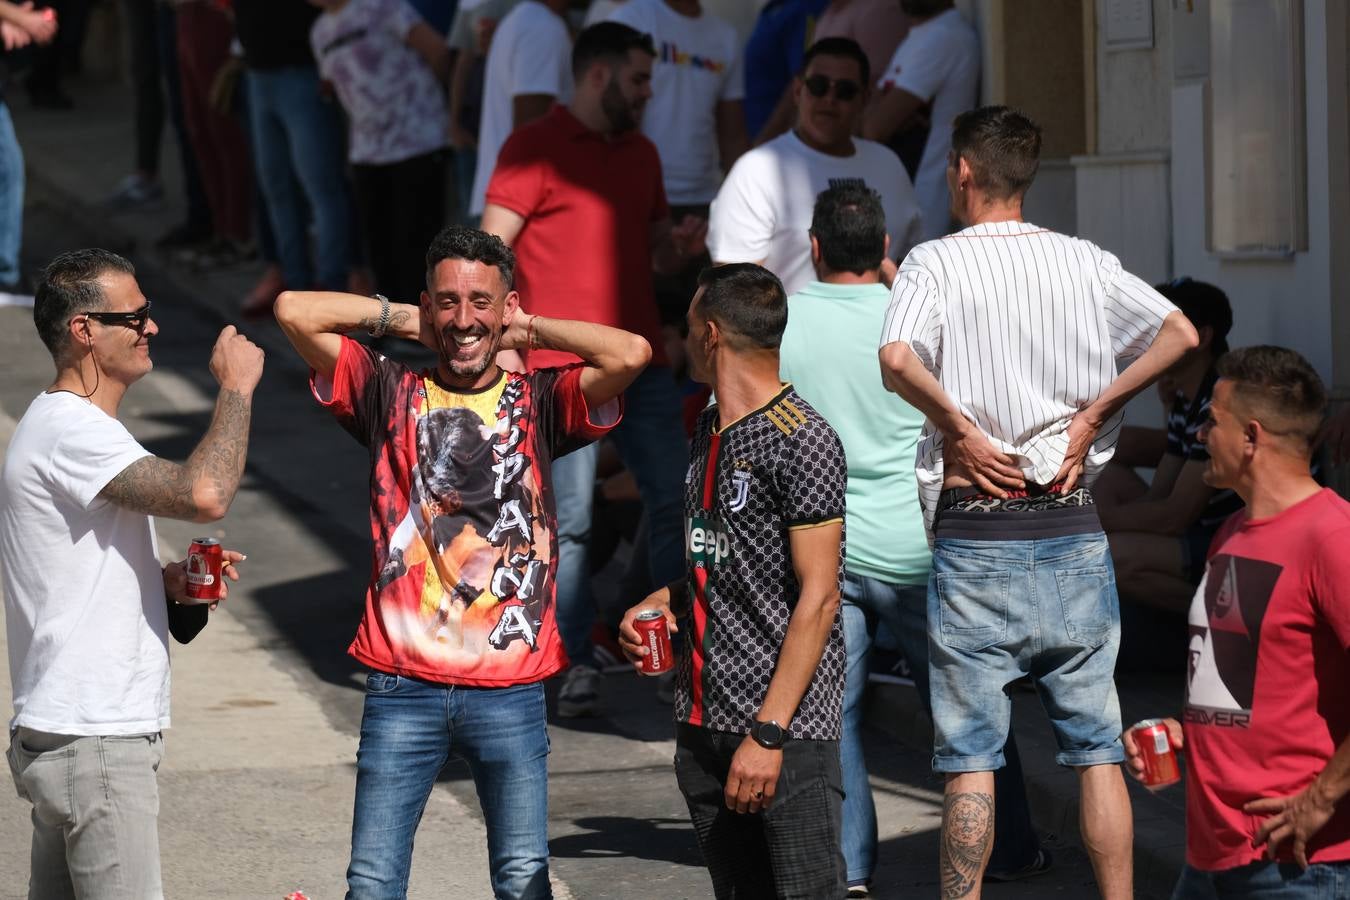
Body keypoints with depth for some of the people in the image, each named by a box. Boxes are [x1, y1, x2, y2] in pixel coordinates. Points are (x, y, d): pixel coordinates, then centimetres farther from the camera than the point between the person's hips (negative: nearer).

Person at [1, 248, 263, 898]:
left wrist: (169, 582, 8)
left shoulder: (73, 425, 19)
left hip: (64, 734, 11)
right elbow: (205, 495, -30)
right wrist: (236, 387, -16)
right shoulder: (70, 430, -16)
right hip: (92, 745, -11)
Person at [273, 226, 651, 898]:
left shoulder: (539, 402, 5)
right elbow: (294, 312, -2)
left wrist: (527, 330, 1)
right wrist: (402, 319, 7)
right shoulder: (391, 395, 6)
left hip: (511, 690, 0)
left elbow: (630, 355, -12)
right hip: (403, 686, 0)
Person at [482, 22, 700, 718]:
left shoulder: (641, 153, 18)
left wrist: (685, 244, 2)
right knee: (569, 519, -4)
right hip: (565, 366, -6)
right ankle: (577, 664, 2)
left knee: (673, 501, 4)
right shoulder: (535, 149, -3)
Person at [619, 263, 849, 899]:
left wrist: (769, 733, -19)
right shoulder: (709, 431, 16)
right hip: (704, 725, 8)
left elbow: (818, 597, -14)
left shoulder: (802, 441, -11)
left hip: (785, 727, -8)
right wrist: (662, 602, 6)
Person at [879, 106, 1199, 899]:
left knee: (971, 756, 2)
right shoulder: (1085, 261, 6)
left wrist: (960, 431, -9)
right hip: (1074, 532, 3)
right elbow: (1181, 335, -3)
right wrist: (1093, 414, -1)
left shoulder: (936, 262, -4)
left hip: (975, 538, -3)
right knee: (1097, 748, 8)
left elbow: (897, 359, -22)